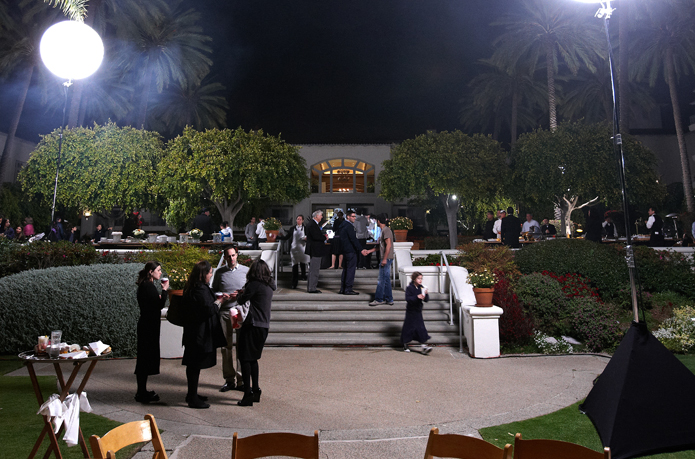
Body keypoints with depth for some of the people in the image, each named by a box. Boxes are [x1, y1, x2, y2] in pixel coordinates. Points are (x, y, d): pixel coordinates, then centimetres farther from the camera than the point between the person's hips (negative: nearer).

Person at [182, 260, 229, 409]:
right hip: (200, 333, -10)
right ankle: (193, 399, 9)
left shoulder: (191, 288, 10)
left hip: (193, 332, 10)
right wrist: (219, 301, -7)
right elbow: (209, 310, -23)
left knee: (193, 364, 18)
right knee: (195, 364, -1)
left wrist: (217, 299, 13)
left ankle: (192, 394, 30)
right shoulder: (200, 290, -22)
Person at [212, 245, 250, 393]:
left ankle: (241, 379, 6)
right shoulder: (219, 272, 9)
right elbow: (213, 292, 11)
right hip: (225, 312, 1)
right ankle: (229, 379, 15)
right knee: (226, 346, 4)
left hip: (241, 310, -1)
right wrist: (226, 296, -7)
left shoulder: (245, 270, 6)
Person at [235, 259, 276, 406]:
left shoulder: (255, 284, -13)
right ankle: (255, 391, 25)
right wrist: (245, 292, 18)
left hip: (253, 326, -8)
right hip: (264, 326, 8)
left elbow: (242, 299, -4)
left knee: (245, 359, 0)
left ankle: (248, 394, 1)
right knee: (253, 358, 19)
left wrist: (240, 293, 16)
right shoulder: (269, 285, 9)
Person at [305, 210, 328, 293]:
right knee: (314, 269, -6)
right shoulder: (312, 225, -16)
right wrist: (325, 237, -11)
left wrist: (323, 235, 3)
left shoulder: (315, 224, 17)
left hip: (316, 250, 11)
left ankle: (310, 287, 24)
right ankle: (312, 288, -1)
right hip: (315, 250, -11)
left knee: (313, 269, 16)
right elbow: (315, 236, -24)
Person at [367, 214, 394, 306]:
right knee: (386, 279, 11)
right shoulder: (383, 230, 17)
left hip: (386, 258, -10)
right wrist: (369, 251, 25)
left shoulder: (386, 230, -14)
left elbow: (388, 245, -21)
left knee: (382, 279, -4)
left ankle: (378, 299, 2)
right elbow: (381, 246, 23)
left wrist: (384, 259, -22)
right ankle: (389, 299, 16)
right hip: (386, 259, 10)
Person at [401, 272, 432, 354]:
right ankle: (405, 345, 23)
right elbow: (408, 298, -20)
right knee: (408, 327, 6)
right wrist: (417, 297, -31)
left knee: (421, 328, -3)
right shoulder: (409, 288, -10)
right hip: (411, 311, -4)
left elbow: (426, 300, 2)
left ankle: (423, 345, -5)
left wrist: (426, 294, -18)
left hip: (418, 312, 4)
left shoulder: (421, 288, 4)